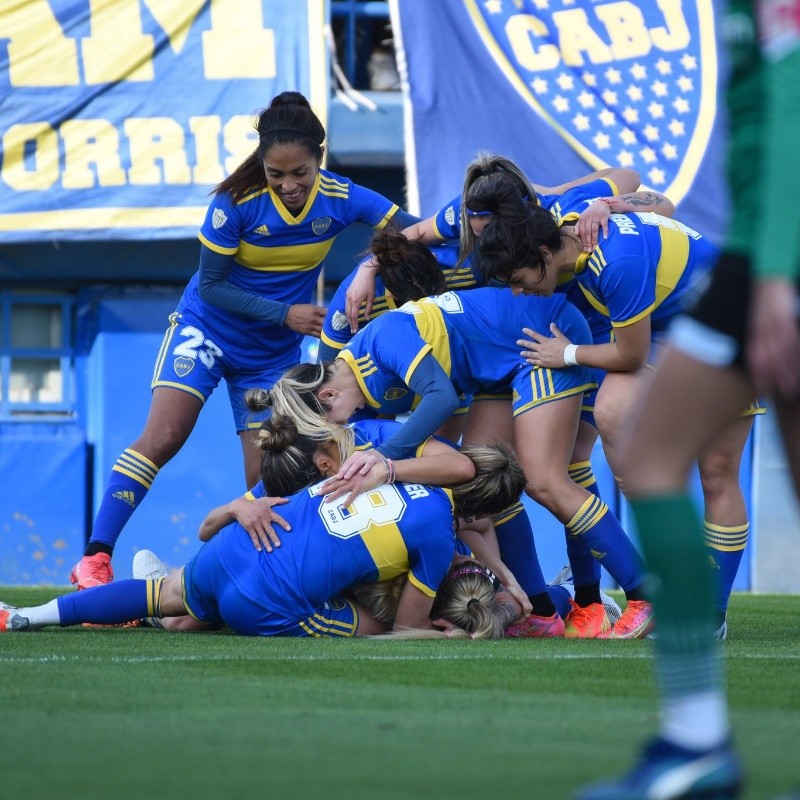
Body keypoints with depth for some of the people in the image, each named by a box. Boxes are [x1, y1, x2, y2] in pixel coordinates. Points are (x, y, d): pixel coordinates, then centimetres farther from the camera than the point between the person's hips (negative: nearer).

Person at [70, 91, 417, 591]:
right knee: (162, 437, -20)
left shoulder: (340, 199, -15)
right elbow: (211, 285, -17)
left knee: (265, 479, -3)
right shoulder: (237, 202, -22)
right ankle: (95, 559, -22)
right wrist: (284, 314, -25)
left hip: (274, 355, 3)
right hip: (206, 330, -3)